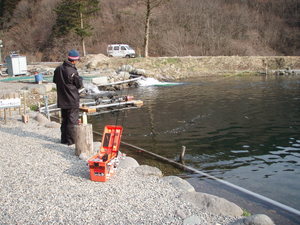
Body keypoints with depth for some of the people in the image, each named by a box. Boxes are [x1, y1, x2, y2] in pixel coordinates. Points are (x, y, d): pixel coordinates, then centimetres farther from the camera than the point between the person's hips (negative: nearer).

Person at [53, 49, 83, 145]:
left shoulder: (58, 69, 1)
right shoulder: (73, 72, -20)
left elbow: (55, 80, 15)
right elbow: (79, 85, -10)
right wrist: (80, 78, 7)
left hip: (62, 100, 7)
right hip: (72, 100, -7)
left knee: (64, 119, 17)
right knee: (73, 120, 2)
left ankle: (64, 139, 24)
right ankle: (71, 140, 5)